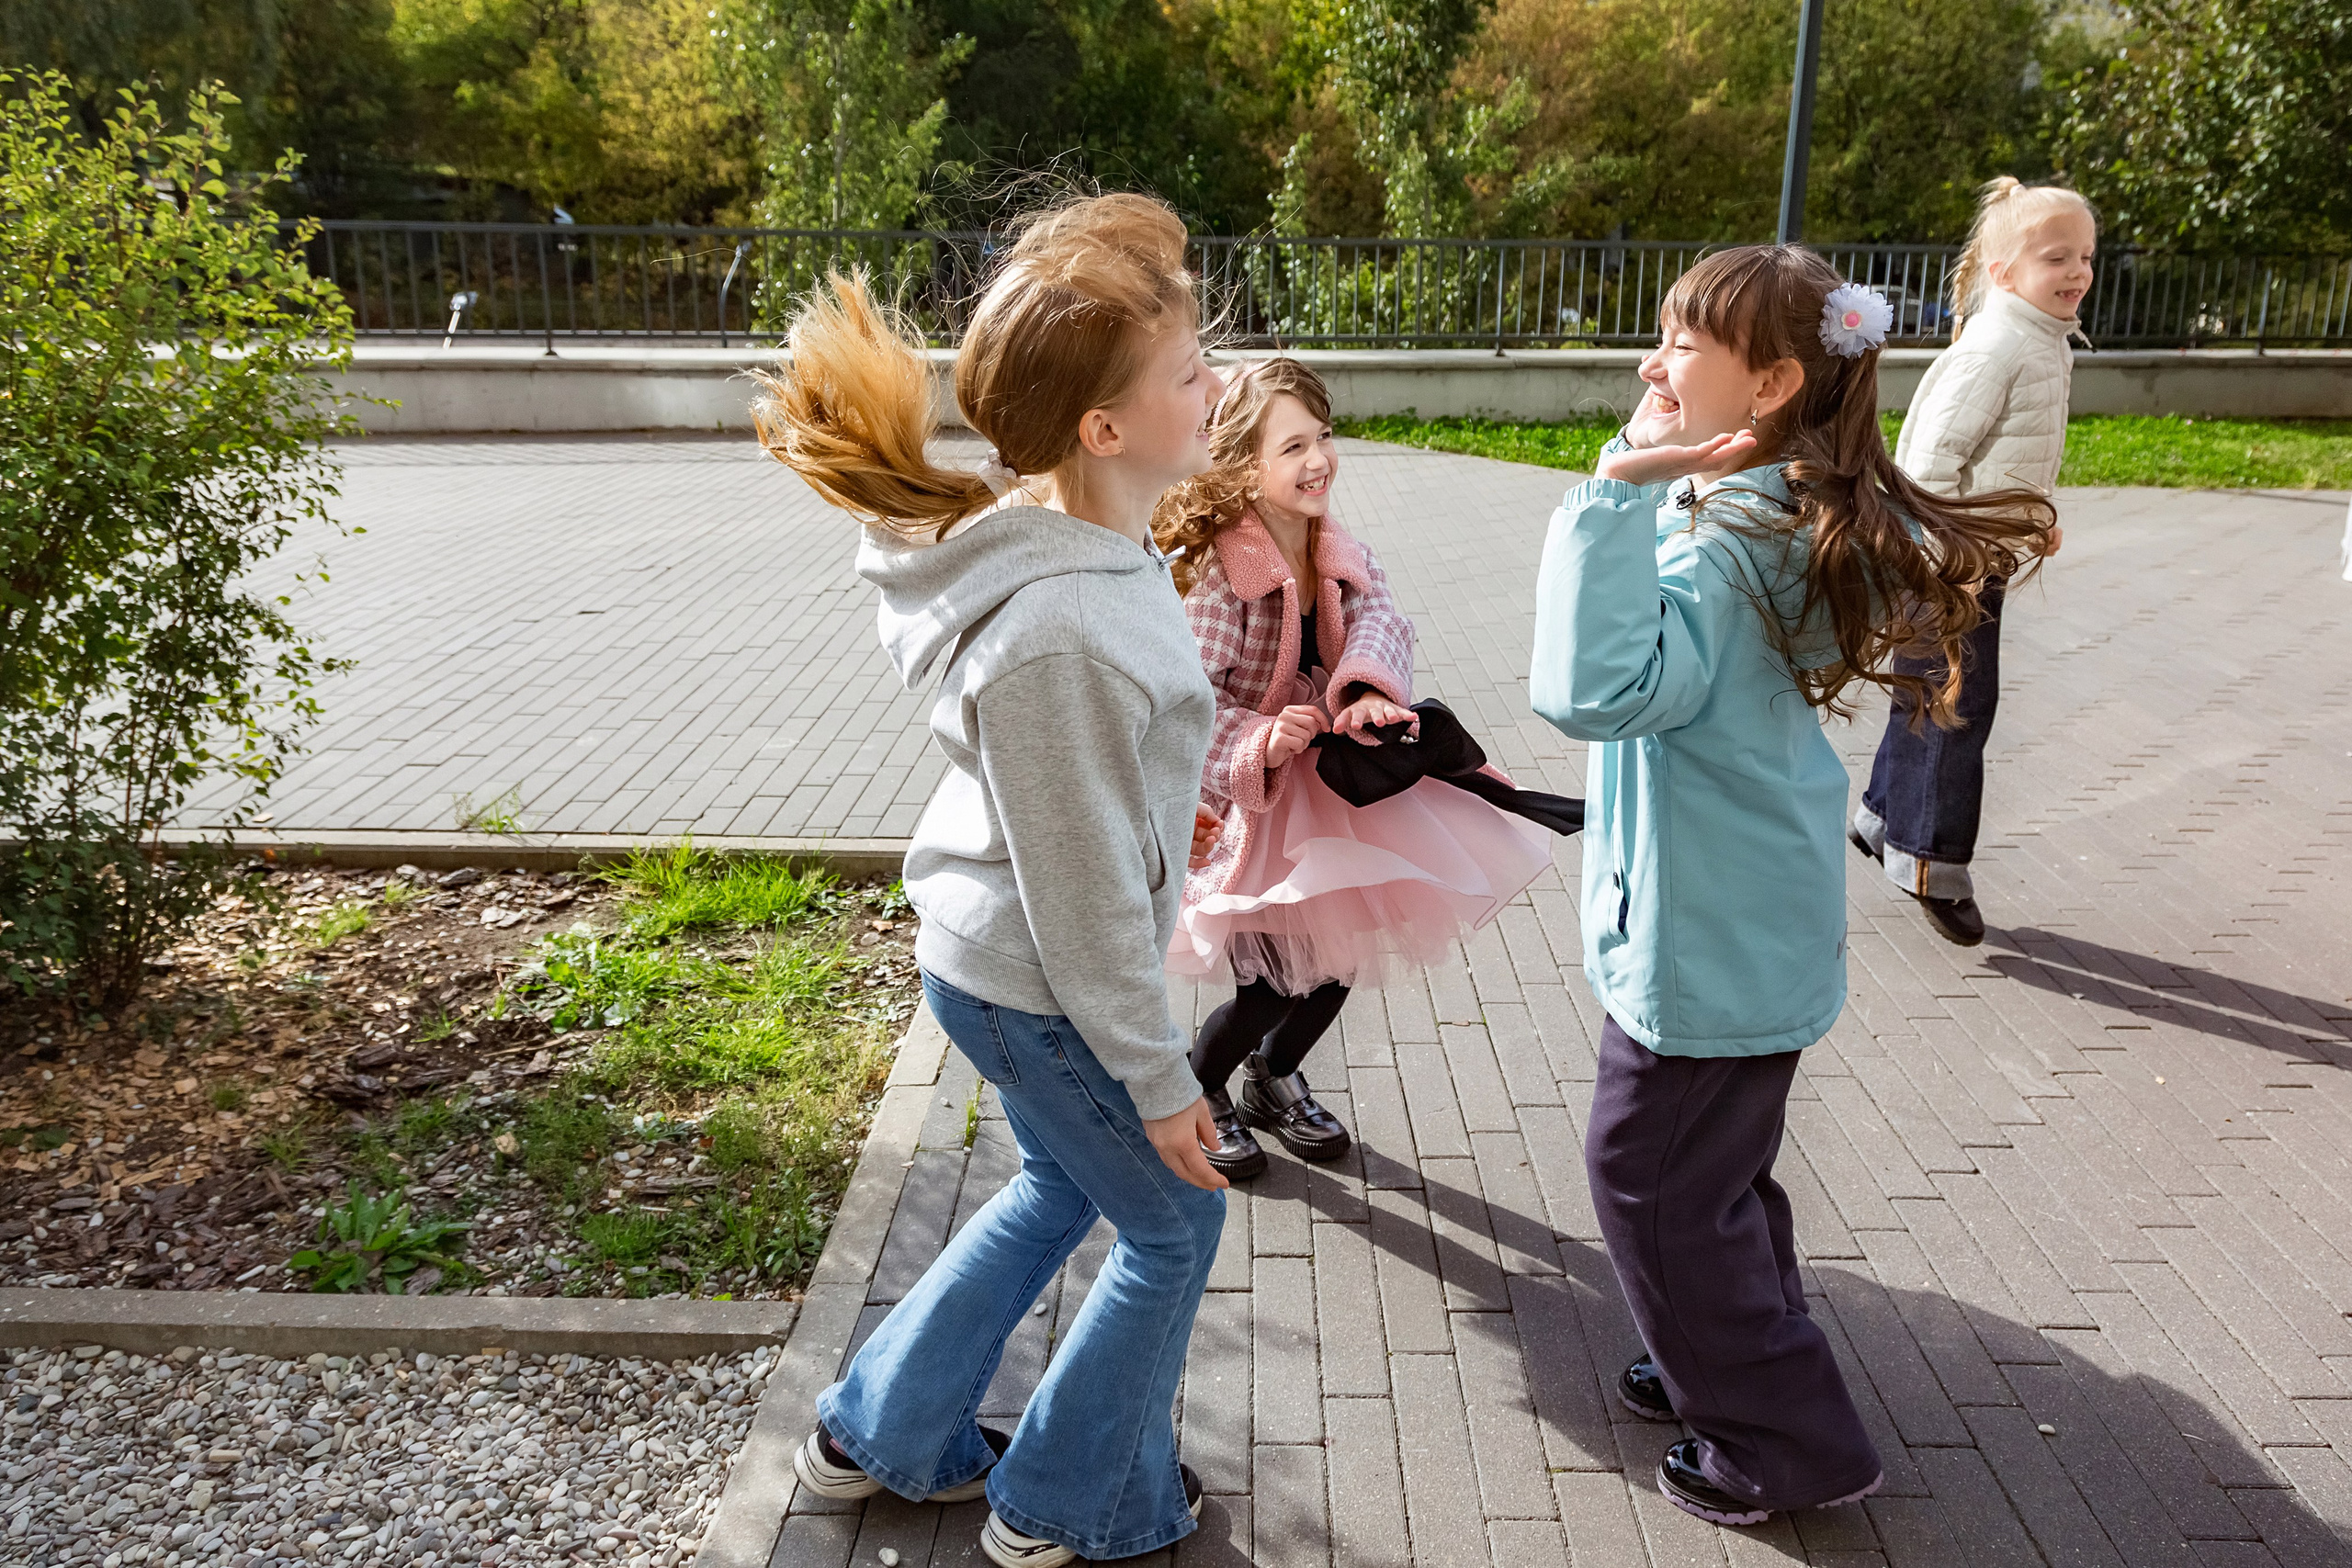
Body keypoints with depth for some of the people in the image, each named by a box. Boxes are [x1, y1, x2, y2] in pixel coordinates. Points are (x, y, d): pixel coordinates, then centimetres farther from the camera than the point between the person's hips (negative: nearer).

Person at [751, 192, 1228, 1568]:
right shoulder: (1057, 632, -35)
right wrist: (1155, 1078, -15)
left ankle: (883, 1435, 45)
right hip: (1043, 989, -9)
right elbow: (1083, 891, -26)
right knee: (1174, 1223, 14)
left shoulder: (1068, 527, -5)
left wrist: (1166, 807, 27)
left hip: (990, 954, 9)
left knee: (1060, 1187, 29)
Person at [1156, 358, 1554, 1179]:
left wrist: (1368, 688, -41)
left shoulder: (1344, 556, -2)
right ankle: (1195, 1090, 26)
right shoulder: (1219, 568, -23)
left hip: (1325, 779, 7)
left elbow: (1380, 621, -20)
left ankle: (1273, 1077, 43)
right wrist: (1261, 744, -41)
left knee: (1339, 958, 13)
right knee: (1274, 983, -6)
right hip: (1242, 797, -7)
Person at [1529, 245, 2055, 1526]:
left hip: (1706, 939, -10)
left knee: (1651, 1174, 6)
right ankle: (1736, 1368, 44)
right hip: (1745, 922, 10)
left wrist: (1623, 490, -38)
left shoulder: (1727, 537, -26)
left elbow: (1598, 688, -42)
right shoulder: (1788, 515, 6)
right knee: (1714, 1160, 24)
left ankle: (1786, 1443, 22)